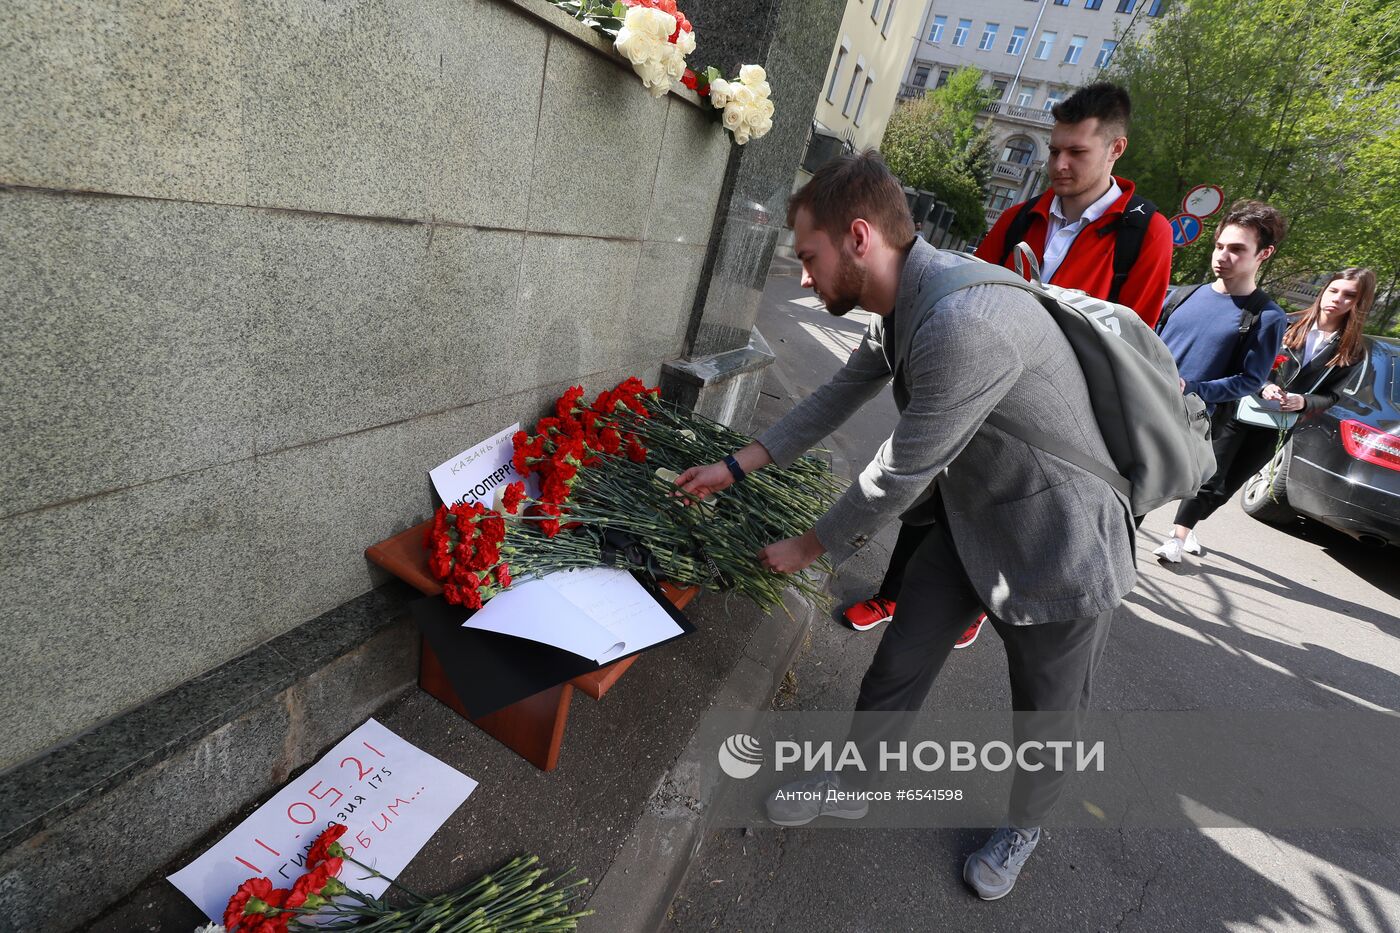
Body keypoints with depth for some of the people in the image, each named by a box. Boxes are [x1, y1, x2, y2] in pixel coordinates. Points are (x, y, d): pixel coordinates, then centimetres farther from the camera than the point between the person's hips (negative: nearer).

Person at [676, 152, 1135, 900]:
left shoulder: (964, 321, -34)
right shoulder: (902, 305, -4)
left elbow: (900, 475, -26)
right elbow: (837, 396, 8)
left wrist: (807, 548, -9)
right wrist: (734, 467, 10)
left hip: (1059, 544, -7)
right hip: (970, 516, 7)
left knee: (1046, 719, 16)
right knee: (898, 666, 14)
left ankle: (1022, 828, 47)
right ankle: (849, 784, 39)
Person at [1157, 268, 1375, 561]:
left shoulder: (1353, 352, 6)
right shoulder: (1288, 324, 0)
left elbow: (1331, 396, 6)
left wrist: (1303, 402, -15)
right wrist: (1264, 387, -20)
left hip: (1275, 430, 3)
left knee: (1227, 486, 8)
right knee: (1208, 478, -6)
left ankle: (1188, 527, 21)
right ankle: (1179, 535, -1)